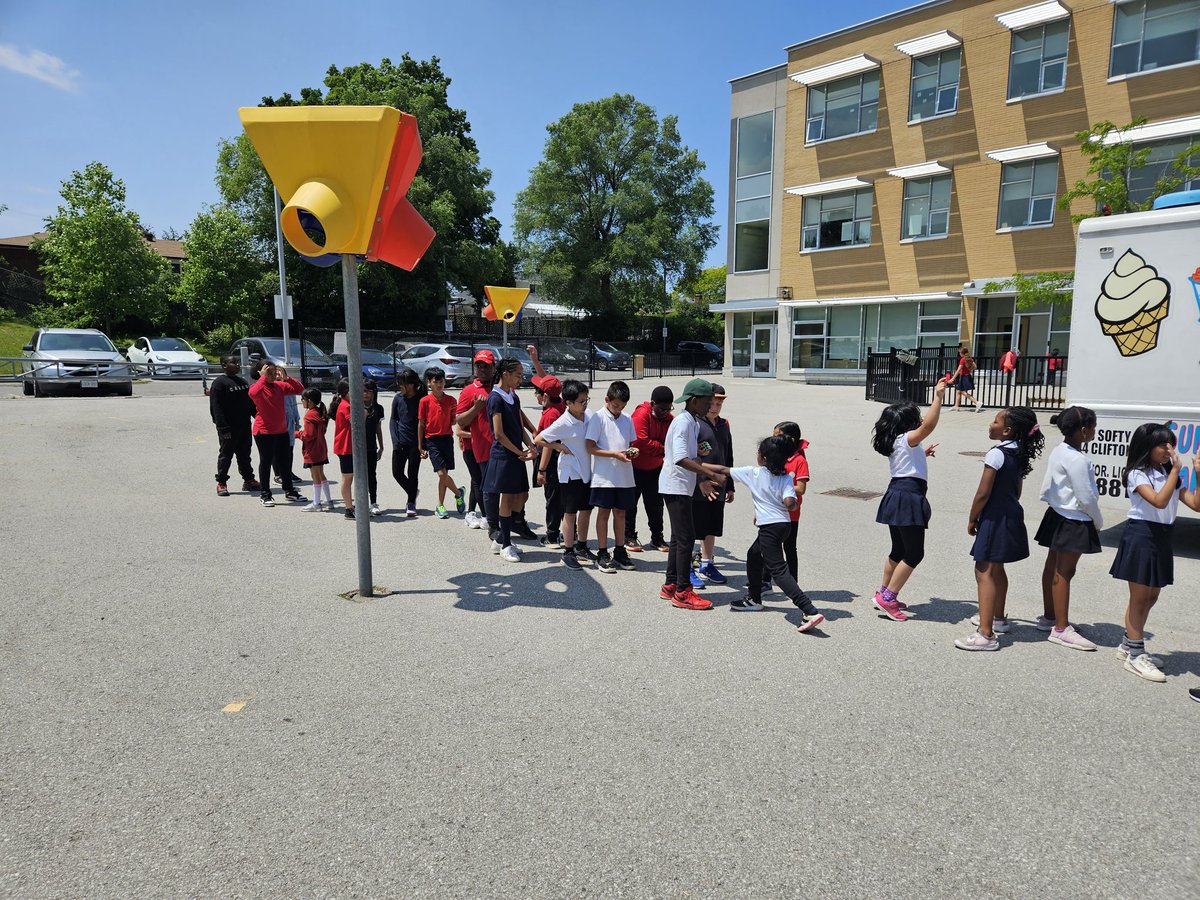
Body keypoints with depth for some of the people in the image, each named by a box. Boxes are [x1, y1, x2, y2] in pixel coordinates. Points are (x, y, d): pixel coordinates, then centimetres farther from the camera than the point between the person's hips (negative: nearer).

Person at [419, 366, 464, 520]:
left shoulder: (451, 400, 5)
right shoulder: (425, 401, -2)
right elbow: (421, 424, 2)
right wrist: (421, 447, 2)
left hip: (447, 438, 3)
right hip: (432, 440, -2)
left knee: (443, 475, 6)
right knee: (442, 473, -12)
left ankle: (440, 505, 19)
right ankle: (458, 493, 14)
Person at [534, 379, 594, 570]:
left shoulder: (589, 414, 0)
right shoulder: (563, 423, -18)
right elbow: (538, 440, -13)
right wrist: (559, 447, -11)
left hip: (587, 471, 6)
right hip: (570, 472, -6)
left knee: (586, 510, 14)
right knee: (570, 512, 2)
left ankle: (581, 547, 30)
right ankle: (567, 553, 12)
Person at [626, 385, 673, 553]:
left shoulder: (670, 419, 0)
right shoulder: (640, 415, -21)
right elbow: (640, 442, -29)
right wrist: (664, 448, -21)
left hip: (655, 468, 6)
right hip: (635, 468, -6)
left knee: (655, 504, 11)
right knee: (630, 503, 5)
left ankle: (657, 538, 22)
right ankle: (629, 537, 17)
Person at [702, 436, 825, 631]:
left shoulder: (753, 473, -5)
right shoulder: (786, 478, 1)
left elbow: (724, 470, 5)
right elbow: (790, 503, -14)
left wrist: (699, 464, 16)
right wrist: (794, 504, 10)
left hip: (769, 527, -7)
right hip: (784, 524, 7)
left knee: (779, 570, -8)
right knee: (754, 555, 26)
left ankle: (811, 612, -19)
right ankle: (754, 599, 41)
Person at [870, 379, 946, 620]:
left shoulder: (899, 443, 15)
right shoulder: (906, 439, -13)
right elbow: (930, 425, -30)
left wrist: (923, 454, 31)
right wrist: (938, 397, -27)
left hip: (899, 498, 10)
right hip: (908, 499, -10)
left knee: (899, 550, 20)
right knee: (914, 554, -3)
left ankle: (884, 595, 28)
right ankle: (887, 598, -1)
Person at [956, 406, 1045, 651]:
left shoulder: (997, 454, -17)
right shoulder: (1020, 455, 9)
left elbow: (983, 493, -17)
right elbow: (1016, 491, 16)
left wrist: (972, 520, -5)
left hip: (995, 518, -9)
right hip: (1012, 516, 9)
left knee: (984, 572, -8)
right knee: (997, 569, 23)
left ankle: (986, 635, -11)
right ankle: (997, 618, 39)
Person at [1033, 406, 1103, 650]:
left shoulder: (1058, 452, 7)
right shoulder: (1077, 460, -21)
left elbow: (1047, 488, 13)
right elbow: (1086, 497, -18)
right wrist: (1098, 522, -4)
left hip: (1058, 516, 10)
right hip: (1074, 522, -10)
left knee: (1053, 567, 16)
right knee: (1064, 573, -3)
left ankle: (1048, 617, 28)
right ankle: (1061, 629, 4)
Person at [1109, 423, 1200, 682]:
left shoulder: (1169, 474, 9)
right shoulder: (1137, 474, -11)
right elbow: (1159, 501, -24)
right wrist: (1176, 470, -20)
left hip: (1162, 538, 8)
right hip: (1140, 536, -7)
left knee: (1151, 597, 14)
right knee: (1139, 598, -1)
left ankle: (1128, 645, 26)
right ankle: (1135, 655, 7)